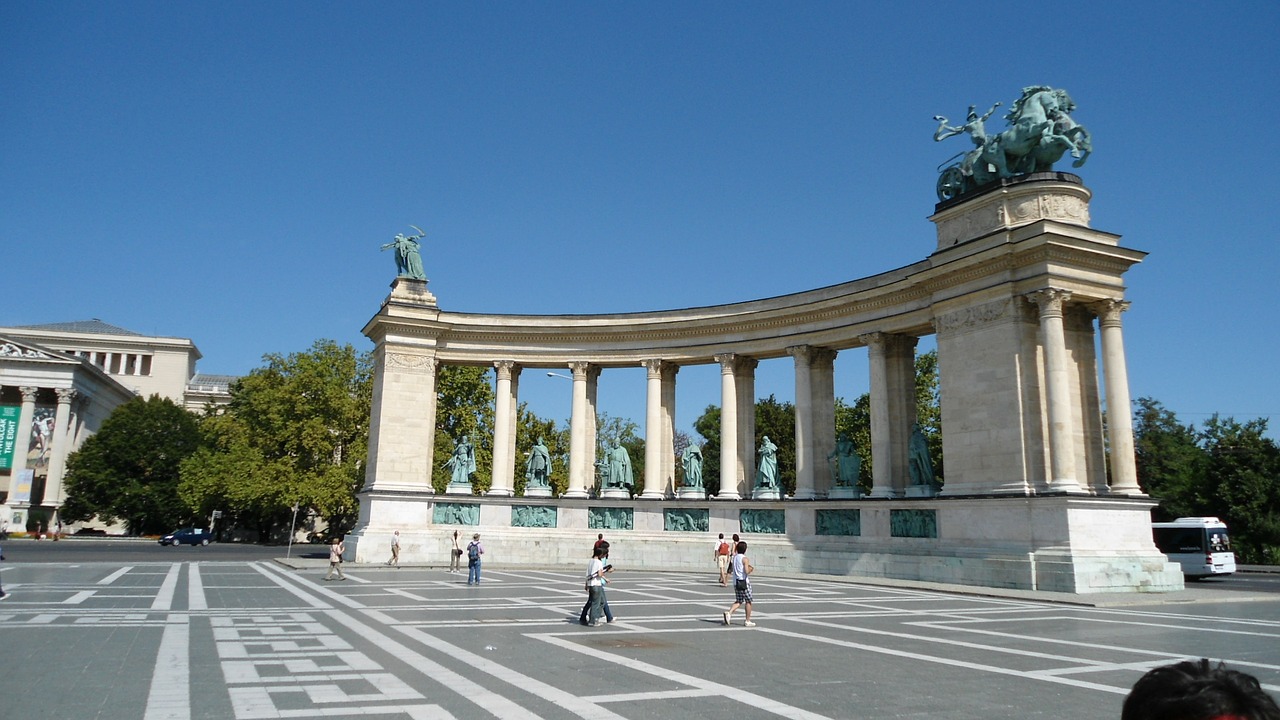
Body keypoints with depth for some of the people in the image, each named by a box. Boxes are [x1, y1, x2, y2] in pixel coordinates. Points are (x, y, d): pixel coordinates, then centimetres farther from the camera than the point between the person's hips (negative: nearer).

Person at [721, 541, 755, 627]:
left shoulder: (734, 557, 9)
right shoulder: (745, 559, -13)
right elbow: (746, 571, -23)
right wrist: (750, 569, -1)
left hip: (736, 582, 6)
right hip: (744, 582, -6)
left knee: (739, 601, 14)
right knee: (748, 601, 8)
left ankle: (728, 613, -10)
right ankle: (748, 621, 12)